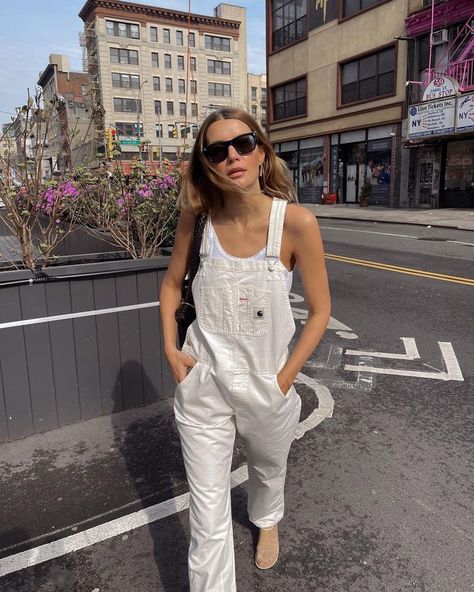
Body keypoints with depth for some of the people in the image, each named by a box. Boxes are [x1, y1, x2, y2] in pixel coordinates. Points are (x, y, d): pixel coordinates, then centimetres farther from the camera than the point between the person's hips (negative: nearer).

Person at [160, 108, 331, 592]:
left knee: (269, 468, 30)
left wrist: (283, 380, -11)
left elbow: (319, 310, -9)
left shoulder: (296, 222, -18)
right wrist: (170, 349, -3)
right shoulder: (198, 217, -10)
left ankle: (267, 521, 65)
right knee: (207, 512, 7)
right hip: (202, 383, 0)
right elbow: (171, 283, 6)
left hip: (267, 384, 0)